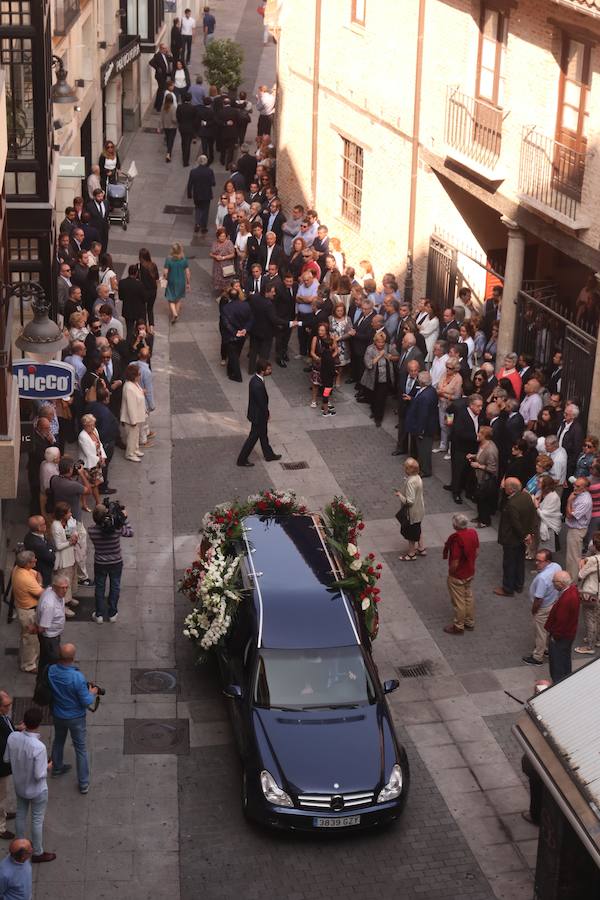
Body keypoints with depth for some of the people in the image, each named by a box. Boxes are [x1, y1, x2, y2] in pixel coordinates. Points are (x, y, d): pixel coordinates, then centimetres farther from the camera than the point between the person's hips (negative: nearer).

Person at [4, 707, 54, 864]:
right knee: (37, 820, 16)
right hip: (37, 790, -5)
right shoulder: (39, 747, -37)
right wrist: (47, 767, -8)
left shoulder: (13, 737, -21)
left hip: (19, 785, 5)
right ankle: (38, 853, 33)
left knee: (21, 814, 27)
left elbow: (6, 759, -4)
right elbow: (39, 775, -27)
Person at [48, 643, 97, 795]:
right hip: (75, 718, -4)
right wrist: (92, 693, -4)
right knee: (80, 748, 13)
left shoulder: (51, 671, -20)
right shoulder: (77, 677, -35)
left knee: (58, 741, 30)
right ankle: (83, 783, 24)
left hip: (58, 715, 5)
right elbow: (86, 702, -25)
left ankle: (57, 768, 52)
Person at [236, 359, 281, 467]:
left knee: (263, 435, 25)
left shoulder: (255, 378, -5)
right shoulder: (258, 385, -35)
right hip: (258, 415, -9)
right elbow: (262, 403, -24)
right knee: (253, 437, 8)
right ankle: (242, 460, 21)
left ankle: (269, 455, 43)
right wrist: (266, 415, -10)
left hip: (257, 412, 9)